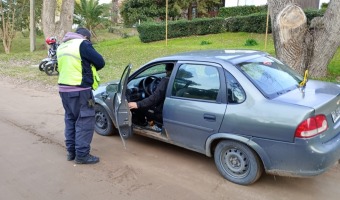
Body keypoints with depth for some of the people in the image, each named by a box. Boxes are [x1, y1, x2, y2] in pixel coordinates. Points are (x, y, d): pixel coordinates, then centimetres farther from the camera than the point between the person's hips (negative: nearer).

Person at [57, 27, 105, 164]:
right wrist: (91, 69, 12)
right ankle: (82, 155, 4)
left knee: (70, 119, 18)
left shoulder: (62, 46, 16)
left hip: (64, 89, 8)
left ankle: (71, 151, 26)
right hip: (80, 90, -8)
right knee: (85, 122, 0)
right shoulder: (82, 44, -9)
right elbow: (100, 62, -7)